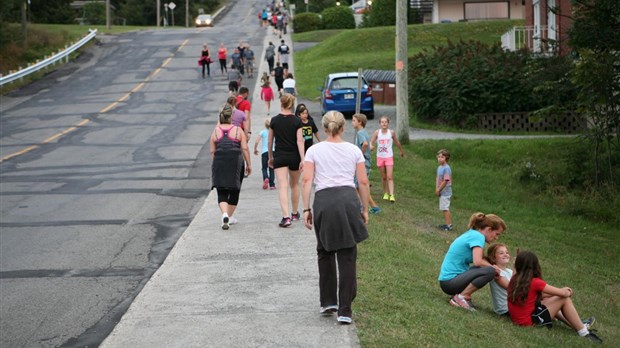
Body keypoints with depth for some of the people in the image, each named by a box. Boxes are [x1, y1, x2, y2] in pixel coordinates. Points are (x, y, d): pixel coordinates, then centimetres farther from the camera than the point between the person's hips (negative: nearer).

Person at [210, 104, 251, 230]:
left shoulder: (215, 131, 5)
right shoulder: (238, 130, 1)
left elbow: (212, 151, 6)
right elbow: (245, 149, -2)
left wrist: (215, 165, 16)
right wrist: (249, 164, 4)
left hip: (219, 163, 1)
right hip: (236, 162, -1)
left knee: (222, 192, 0)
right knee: (234, 191, 14)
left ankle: (225, 214, -23)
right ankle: (230, 217, 21)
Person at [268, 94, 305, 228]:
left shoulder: (275, 120, -1)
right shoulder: (297, 121, -4)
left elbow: (270, 141, 5)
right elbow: (299, 141, -11)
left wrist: (270, 157, 17)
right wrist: (302, 159, -12)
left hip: (279, 156, -1)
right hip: (294, 156, 1)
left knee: (282, 187, -8)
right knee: (295, 185, 20)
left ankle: (286, 216, -23)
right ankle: (295, 213, 33)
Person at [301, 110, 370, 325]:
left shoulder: (314, 150, 7)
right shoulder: (354, 151, 9)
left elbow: (307, 180, -1)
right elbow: (363, 182, 6)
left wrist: (306, 209, 2)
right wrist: (365, 209, 14)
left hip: (323, 201, 0)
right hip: (348, 199, 0)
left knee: (325, 253, 18)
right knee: (347, 257, 2)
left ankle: (328, 302, 22)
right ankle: (344, 310, -1)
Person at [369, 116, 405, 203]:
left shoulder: (391, 132, -5)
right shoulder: (377, 132, -5)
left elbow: (397, 143, 10)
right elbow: (371, 142, -6)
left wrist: (402, 151, 24)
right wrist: (371, 147, -30)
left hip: (389, 157, -2)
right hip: (380, 157, 2)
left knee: (390, 177, -10)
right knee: (383, 177, 12)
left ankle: (392, 195, -15)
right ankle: (386, 193, 26)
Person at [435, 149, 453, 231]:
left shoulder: (446, 168, -19)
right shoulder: (439, 168, 8)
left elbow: (445, 181, -21)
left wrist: (438, 190, -14)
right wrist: (436, 189, 0)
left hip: (445, 192, -9)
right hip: (441, 192, 9)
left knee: (445, 209, -5)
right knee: (444, 209, 16)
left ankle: (449, 225, 0)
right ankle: (446, 223, 25)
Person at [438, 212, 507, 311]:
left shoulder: (471, 233, 16)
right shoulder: (478, 236, -12)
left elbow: (481, 259, 16)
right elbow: (477, 262, -24)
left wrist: (493, 266, 0)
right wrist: (492, 267, -8)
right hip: (450, 282, -10)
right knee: (490, 271, -22)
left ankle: (458, 294, 9)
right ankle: (462, 297, -11)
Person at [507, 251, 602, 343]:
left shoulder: (515, 279, 3)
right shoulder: (535, 282, -19)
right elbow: (563, 293, -10)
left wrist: (562, 291, 15)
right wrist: (568, 293, 13)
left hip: (518, 318, 8)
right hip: (529, 320, -8)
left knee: (549, 299, 24)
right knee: (565, 299, -3)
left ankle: (578, 325, 24)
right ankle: (584, 333, 1)